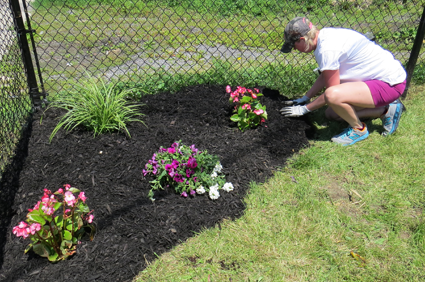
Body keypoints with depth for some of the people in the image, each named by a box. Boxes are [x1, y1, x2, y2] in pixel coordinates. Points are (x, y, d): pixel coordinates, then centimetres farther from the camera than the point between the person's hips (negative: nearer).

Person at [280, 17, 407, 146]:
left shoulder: (327, 50, -26)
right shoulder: (325, 35, 3)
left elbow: (331, 92, -19)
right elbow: (324, 76, 15)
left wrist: (305, 108, -7)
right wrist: (304, 98, 14)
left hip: (391, 83, -10)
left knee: (333, 95, -34)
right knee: (331, 113, 13)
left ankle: (359, 129, -5)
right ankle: (386, 110, 15)